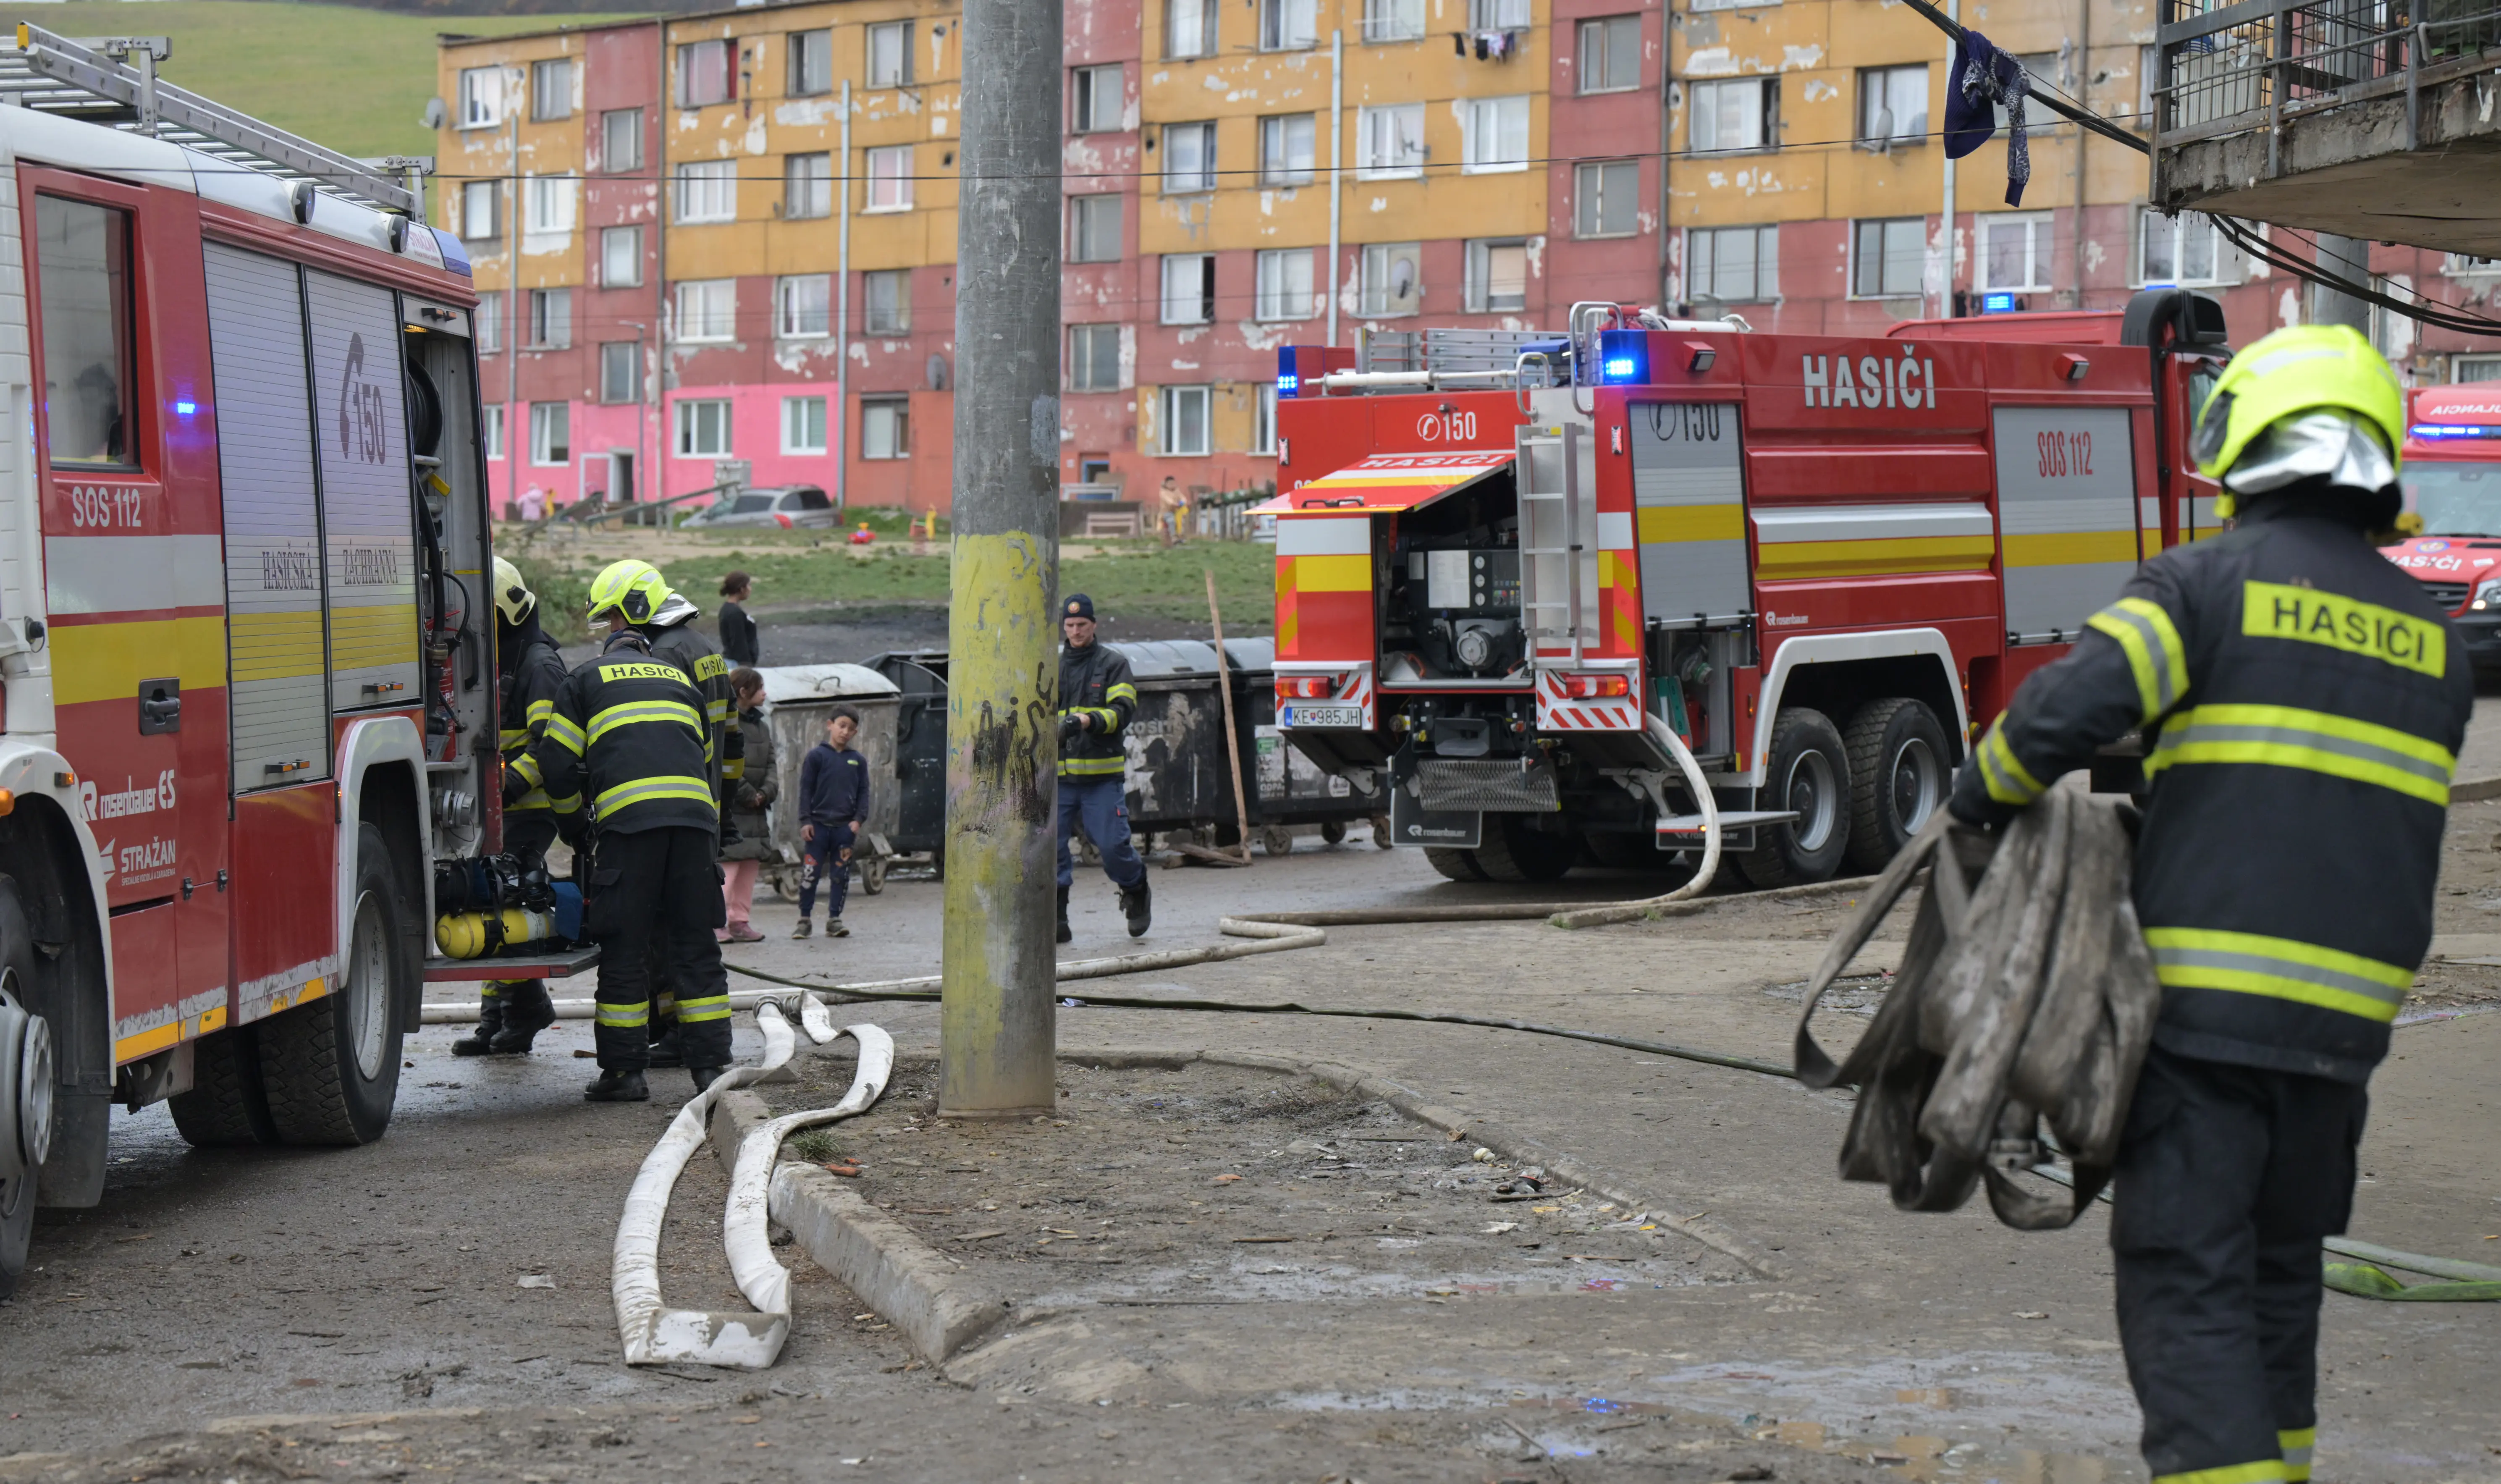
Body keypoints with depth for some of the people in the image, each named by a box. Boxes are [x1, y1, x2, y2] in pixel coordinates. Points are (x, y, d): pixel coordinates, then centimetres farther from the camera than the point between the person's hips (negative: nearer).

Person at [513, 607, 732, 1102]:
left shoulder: (587, 680, 17)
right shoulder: (680, 680, 28)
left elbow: (557, 766, 12)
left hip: (627, 817, -3)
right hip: (693, 814, 3)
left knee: (624, 949, 2)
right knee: (695, 945, 7)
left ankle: (625, 1070, 3)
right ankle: (711, 1064, 4)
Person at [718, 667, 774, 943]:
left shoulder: (761, 726, 17)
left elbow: (770, 765, 15)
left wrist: (766, 793, -4)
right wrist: (749, 795, -14)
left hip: (755, 810, 9)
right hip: (728, 809, -9)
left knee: (750, 866, 9)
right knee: (727, 866, -13)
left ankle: (740, 922, 14)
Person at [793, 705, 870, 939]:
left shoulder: (858, 761, 9)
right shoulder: (817, 756, 1)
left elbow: (863, 792, 12)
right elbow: (806, 789, 1)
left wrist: (859, 819, -1)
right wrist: (805, 821, -5)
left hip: (845, 827, 3)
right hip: (818, 825, -3)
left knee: (841, 875, 5)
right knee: (810, 874, -3)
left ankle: (834, 920, 13)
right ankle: (804, 920, 6)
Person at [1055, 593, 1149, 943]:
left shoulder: (1113, 665, 3)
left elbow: (1123, 711, -9)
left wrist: (1086, 721, -24)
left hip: (1102, 775, -3)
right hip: (1059, 774, 3)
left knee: (1112, 844, -5)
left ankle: (1137, 893, 25)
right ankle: (1056, 922, -1)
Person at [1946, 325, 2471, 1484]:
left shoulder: (2208, 583, -6)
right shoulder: (2430, 633, 13)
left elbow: (2072, 707, -18)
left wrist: (1984, 796, 1)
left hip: (2204, 999, -6)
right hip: (2345, 1014, 6)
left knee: (2185, 1279, -5)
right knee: (2279, 1267, 21)